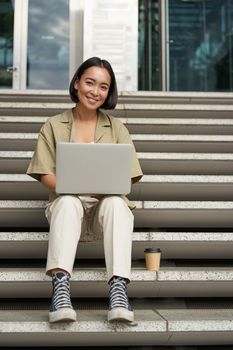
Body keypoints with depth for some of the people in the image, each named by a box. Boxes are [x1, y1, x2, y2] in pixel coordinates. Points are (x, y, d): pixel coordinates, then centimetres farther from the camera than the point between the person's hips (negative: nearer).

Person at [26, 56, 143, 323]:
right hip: (68, 205, -1)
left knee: (116, 202, -34)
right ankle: (60, 284, -50)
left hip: (106, 205, 1)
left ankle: (119, 287, -47)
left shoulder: (116, 128, 14)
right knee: (67, 201, -36)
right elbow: (45, 175, 1)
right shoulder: (53, 126, 10)